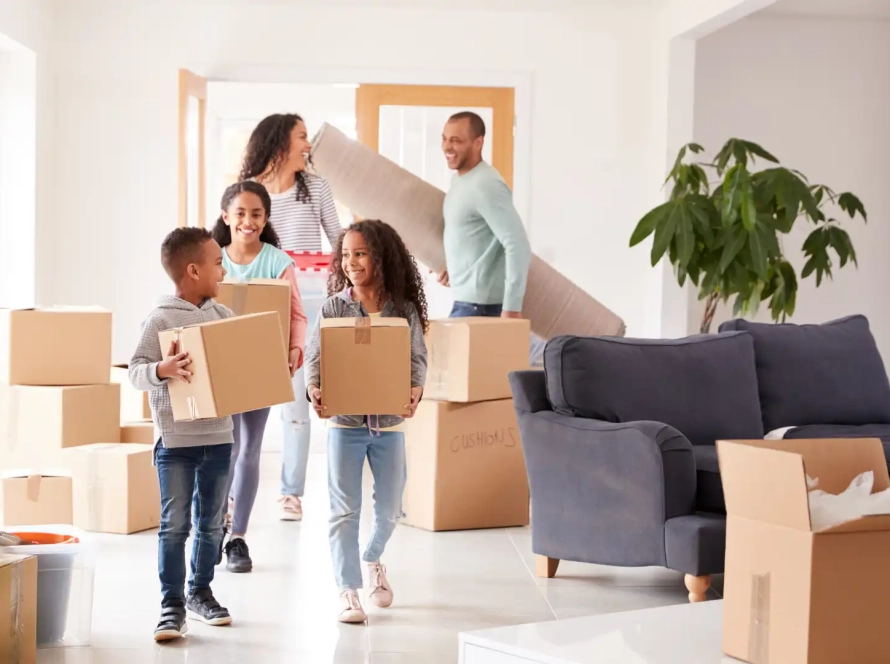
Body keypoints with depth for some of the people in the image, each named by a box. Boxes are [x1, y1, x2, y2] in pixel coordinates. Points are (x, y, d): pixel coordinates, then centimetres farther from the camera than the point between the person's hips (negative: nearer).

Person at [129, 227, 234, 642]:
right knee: (175, 525, -4)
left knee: (211, 523, 13)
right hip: (176, 440, -6)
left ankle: (200, 592, 27)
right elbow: (135, 373, -13)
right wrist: (163, 369, -31)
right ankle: (172, 605, 2)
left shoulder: (223, 317, 7)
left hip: (219, 437, 6)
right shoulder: (161, 320, -10)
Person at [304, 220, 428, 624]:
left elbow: (417, 358, -5)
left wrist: (415, 390, -26)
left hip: (389, 422, 2)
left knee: (389, 508, 14)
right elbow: (316, 356, -8)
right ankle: (348, 591, 5)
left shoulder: (405, 309, -1)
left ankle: (373, 561, 43)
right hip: (345, 422, -1)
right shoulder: (333, 307, -3)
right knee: (345, 510, -2)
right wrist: (314, 388, -29)